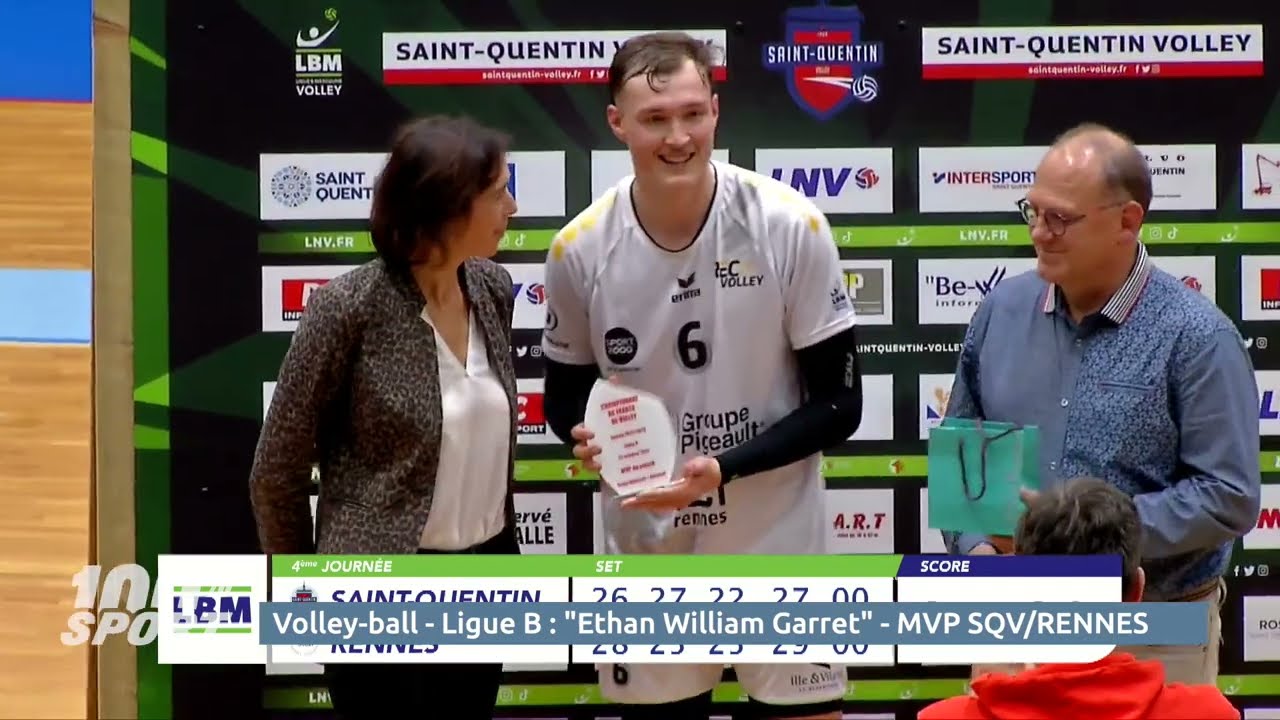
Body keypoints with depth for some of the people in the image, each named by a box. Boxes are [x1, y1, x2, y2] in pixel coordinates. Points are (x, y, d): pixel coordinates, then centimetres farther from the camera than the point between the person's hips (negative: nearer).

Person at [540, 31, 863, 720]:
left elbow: (839, 403, -8)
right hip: (645, 545, 2)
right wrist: (591, 440, -16)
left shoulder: (793, 227, -13)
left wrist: (723, 469, -20)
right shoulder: (581, 248, -8)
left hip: (775, 542, -1)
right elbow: (564, 396, 7)